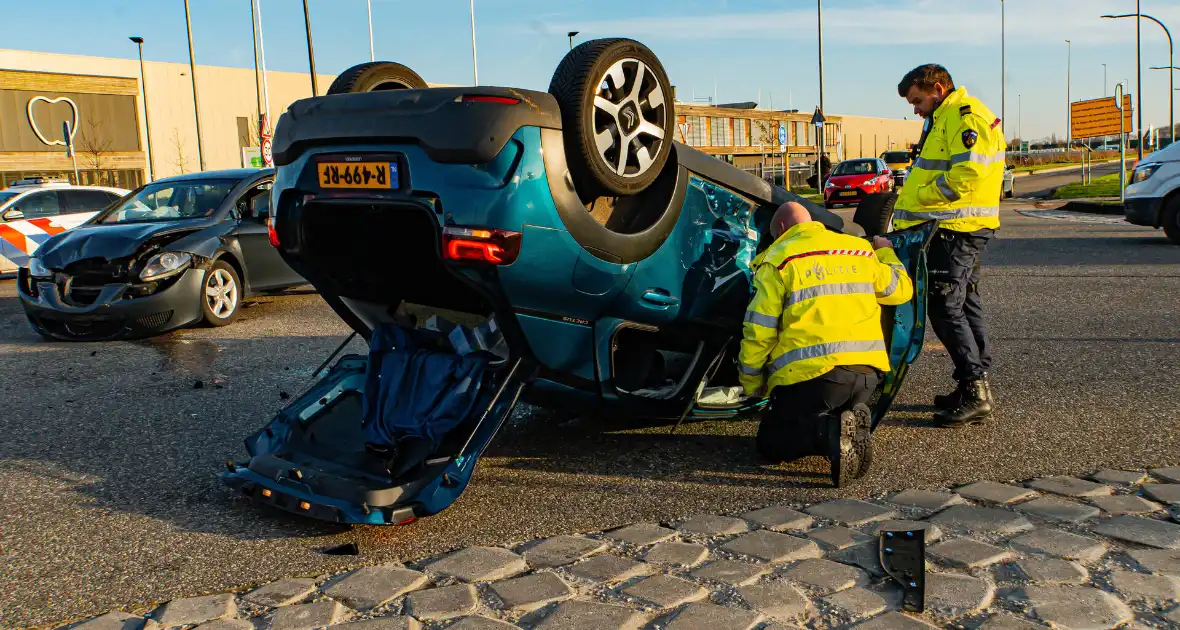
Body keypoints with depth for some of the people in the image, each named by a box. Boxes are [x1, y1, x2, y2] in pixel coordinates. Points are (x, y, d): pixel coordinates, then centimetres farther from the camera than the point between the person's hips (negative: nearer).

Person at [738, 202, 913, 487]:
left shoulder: (778, 259, 1)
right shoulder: (861, 249, 16)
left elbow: (759, 331, -3)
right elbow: (901, 289, 27)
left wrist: (751, 383, 9)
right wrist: (886, 252, 45)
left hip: (812, 373, -5)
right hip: (868, 370, 5)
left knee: (771, 443, 10)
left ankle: (831, 433, -20)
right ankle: (851, 423, -6)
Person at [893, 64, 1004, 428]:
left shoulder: (965, 117, -14)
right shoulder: (944, 118, 21)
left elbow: (965, 176, -24)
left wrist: (916, 200, -16)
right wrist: (910, 208, 8)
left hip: (957, 229, -11)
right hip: (961, 229, 11)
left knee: (946, 309, -11)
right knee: (964, 304, 14)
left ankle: (975, 393, -8)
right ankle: (976, 387, 21)